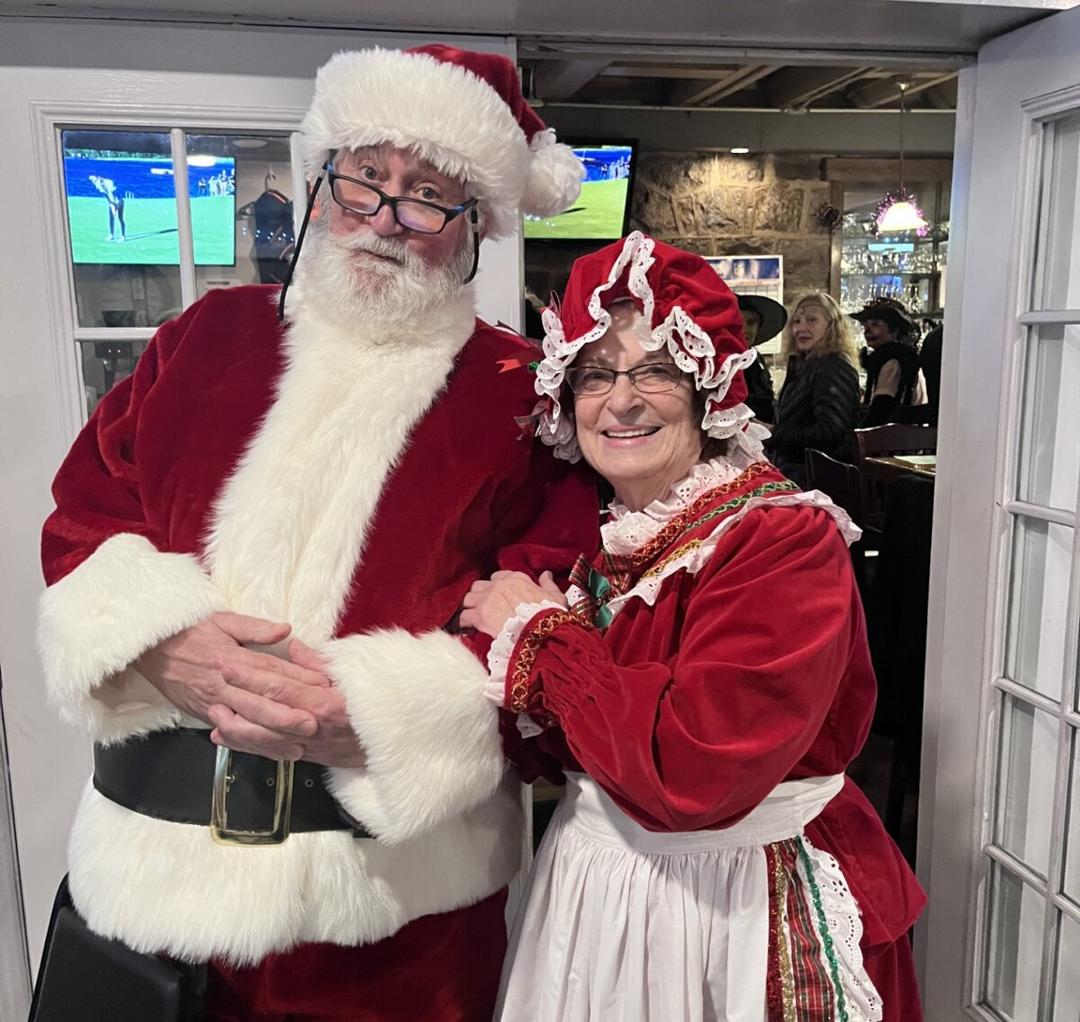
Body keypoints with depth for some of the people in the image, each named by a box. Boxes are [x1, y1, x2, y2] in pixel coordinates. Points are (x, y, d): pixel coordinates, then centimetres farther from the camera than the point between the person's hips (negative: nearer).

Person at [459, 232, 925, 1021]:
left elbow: (691, 770, -30)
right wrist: (510, 638, -17)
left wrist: (539, 634, -19)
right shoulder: (590, 540, 0)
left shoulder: (785, 541, -20)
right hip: (589, 892, 6)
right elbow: (556, 752, 3)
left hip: (739, 910, -5)